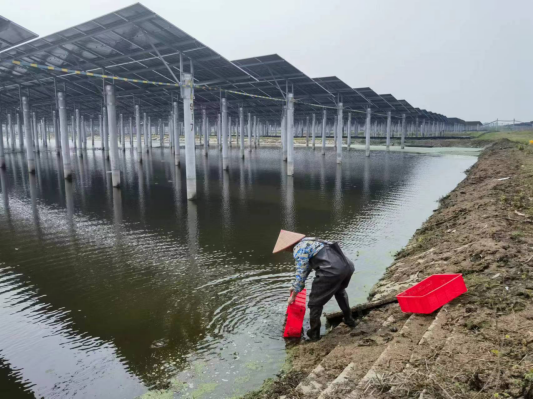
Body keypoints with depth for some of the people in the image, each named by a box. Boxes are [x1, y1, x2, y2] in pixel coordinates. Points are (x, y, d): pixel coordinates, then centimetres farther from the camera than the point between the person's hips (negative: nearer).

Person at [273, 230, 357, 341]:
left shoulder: (299, 249, 1)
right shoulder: (308, 241, 29)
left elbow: (301, 273, 1)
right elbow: (306, 267, 39)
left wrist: (293, 295, 14)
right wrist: (295, 286, 47)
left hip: (331, 272, -9)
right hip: (348, 266, 9)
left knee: (315, 302, 13)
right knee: (340, 291, 39)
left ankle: (314, 333, 27)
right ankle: (349, 319, 49)